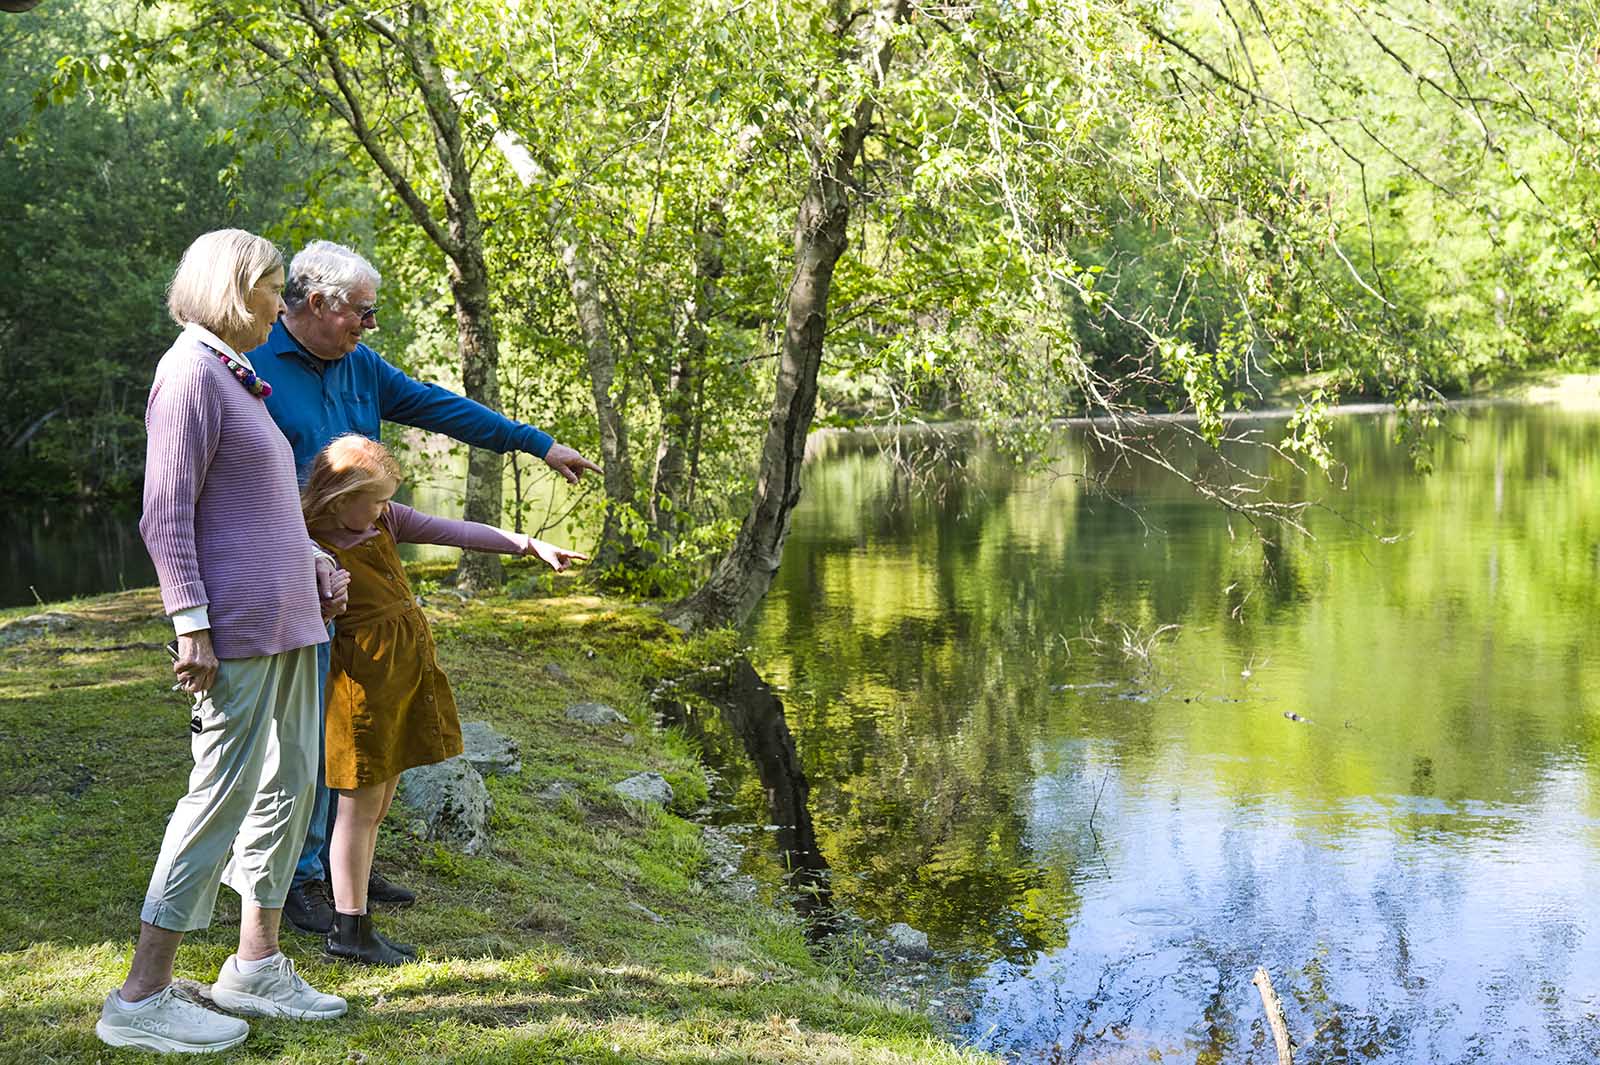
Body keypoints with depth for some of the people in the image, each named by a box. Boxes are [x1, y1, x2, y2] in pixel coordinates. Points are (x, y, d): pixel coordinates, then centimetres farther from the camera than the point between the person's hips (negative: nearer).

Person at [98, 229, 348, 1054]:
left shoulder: (236, 379, 17)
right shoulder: (191, 375, -12)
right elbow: (166, 517, -17)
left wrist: (314, 563, 26)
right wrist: (191, 627, -21)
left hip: (285, 625, 10)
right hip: (240, 625, -10)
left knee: (289, 783, 13)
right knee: (223, 794, -8)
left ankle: (256, 967, 23)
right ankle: (142, 999, -2)